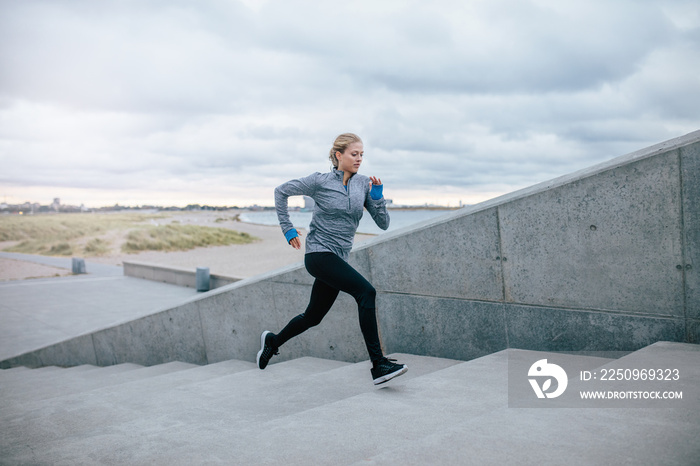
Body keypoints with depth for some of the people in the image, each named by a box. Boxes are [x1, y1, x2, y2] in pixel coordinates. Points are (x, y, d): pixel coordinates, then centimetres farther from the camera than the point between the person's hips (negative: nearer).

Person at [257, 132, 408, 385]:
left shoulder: (363, 184, 6)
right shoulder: (320, 181, -7)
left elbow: (383, 223, 3)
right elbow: (281, 191, 4)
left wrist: (377, 195, -12)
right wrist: (288, 229, 2)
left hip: (338, 259, 7)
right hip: (319, 254, -7)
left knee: (313, 316, 17)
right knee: (366, 292, -24)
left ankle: (273, 341, 43)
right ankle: (378, 365, -22)